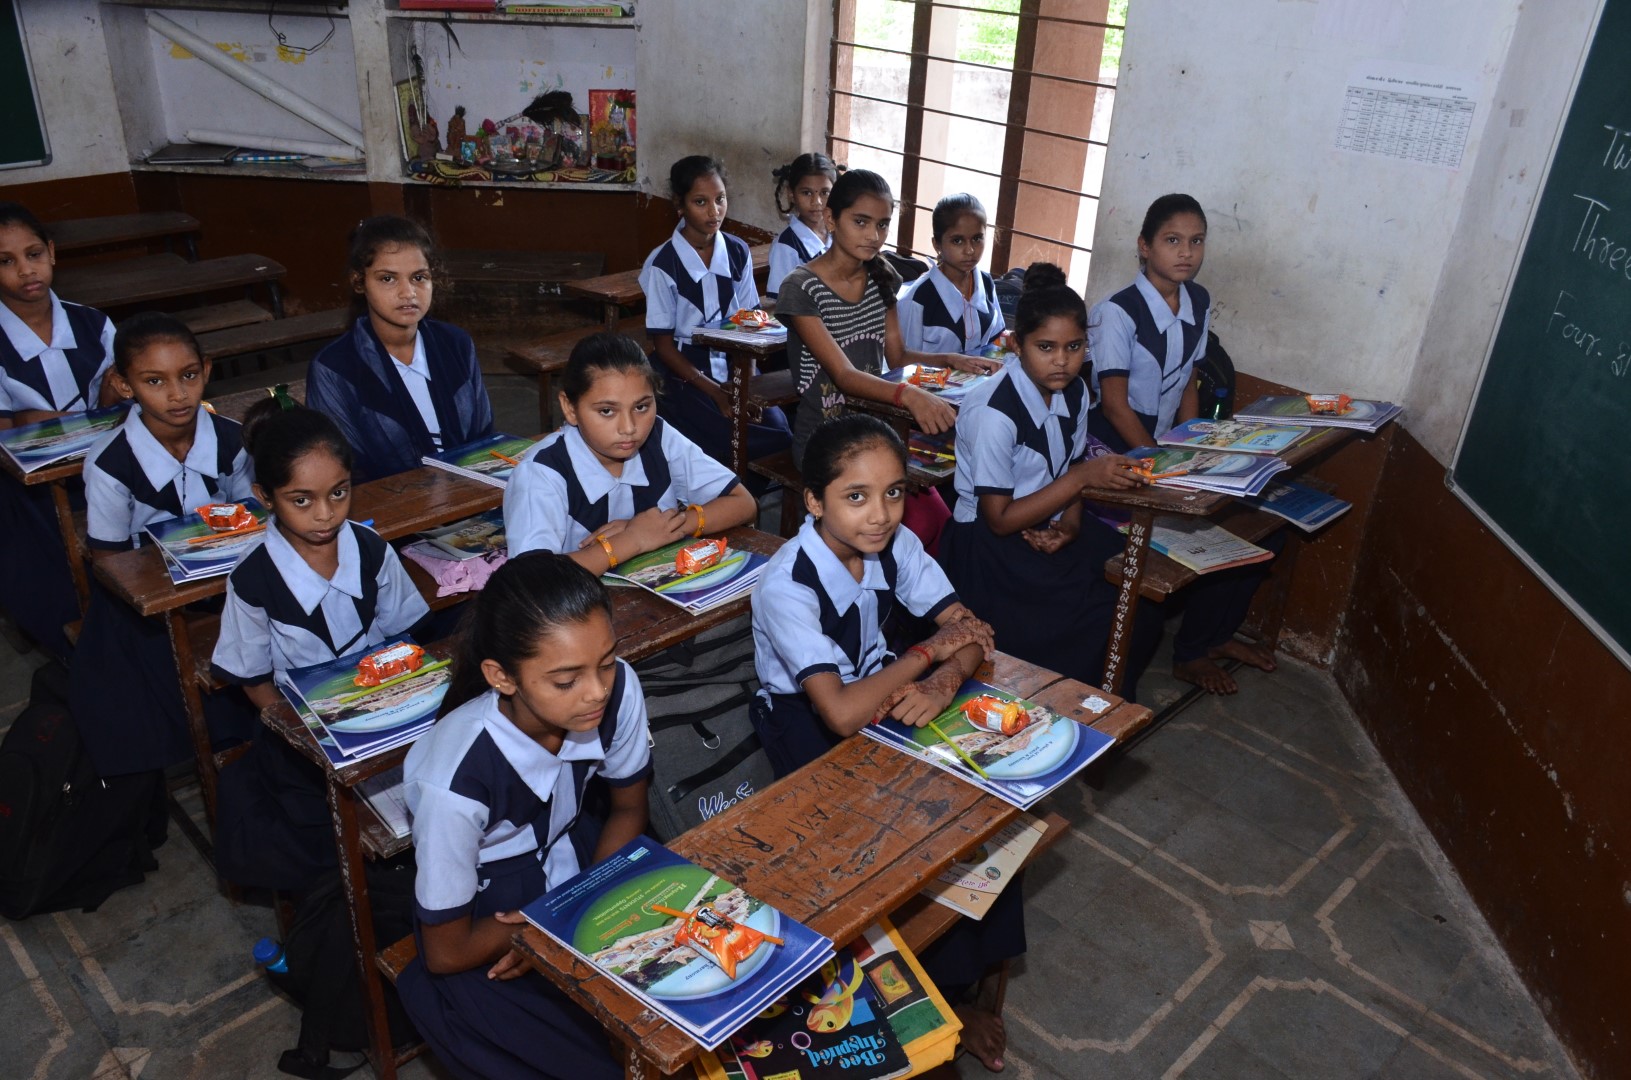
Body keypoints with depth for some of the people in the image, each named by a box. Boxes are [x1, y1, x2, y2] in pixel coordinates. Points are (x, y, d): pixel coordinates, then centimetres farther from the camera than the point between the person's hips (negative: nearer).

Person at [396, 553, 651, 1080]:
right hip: (487, 919, -4)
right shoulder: (456, 778, -33)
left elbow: (628, 811, -2)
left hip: (583, 865, 4)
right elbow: (446, 954, -17)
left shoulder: (619, 689, -23)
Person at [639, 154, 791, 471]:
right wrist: (716, 393, -15)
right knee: (742, 443, -23)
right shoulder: (662, 264, -11)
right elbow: (663, 344, -8)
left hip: (734, 368, 5)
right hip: (687, 375, -5)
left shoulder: (738, 252, 3)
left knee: (780, 431, -17)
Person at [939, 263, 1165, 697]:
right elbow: (1000, 519, -19)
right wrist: (1084, 477, -25)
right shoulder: (993, 412, -24)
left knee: (1142, 606, -10)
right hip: (989, 548, -7)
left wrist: (1071, 523, -9)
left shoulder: (1074, 392, 0)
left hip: (1049, 531, 7)